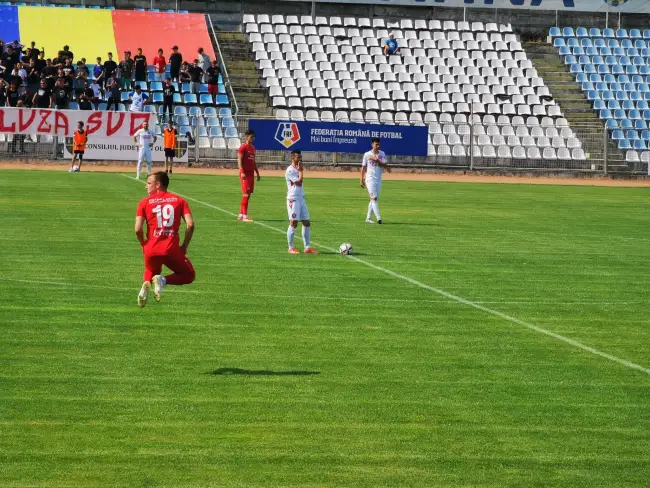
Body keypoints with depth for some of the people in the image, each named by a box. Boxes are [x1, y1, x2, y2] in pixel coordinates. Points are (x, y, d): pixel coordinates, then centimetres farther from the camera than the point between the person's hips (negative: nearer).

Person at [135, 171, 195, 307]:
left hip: (151, 250, 1)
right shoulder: (179, 200, 8)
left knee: (151, 271, 34)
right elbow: (190, 224, -4)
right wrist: (184, 246, 7)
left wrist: (144, 245, 13)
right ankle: (163, 280, -9)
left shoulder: (144, 202, 5)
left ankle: (147, 282, -4)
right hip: (172, 250, -1)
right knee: (189, 275, 21)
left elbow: (138, 229, -4)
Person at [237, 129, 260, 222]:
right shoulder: (243, 147, -9)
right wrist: (242, 172, -25)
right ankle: (244, 216, -10)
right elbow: (239, 160, -16)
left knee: (248, 195, 10)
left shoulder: (253, 148, 17)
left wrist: (257, 173, 20)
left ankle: (240, 215, 16)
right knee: (246, 194, -11)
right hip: (245, 174, -9)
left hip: (251, 173, 9)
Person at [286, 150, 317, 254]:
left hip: (301, 198, 9)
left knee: (306, 222, 6)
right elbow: (299, 182, -19)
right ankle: (291, 248, 2)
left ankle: (307, 247, 9)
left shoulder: (297, 169, 15)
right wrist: (300, 170, -12)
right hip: (293, 199, -9)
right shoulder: (290, 170, -12)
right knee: (293, 223, -6)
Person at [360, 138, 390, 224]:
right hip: (370, 179, -4)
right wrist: (362, 180, 3)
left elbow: (385, 165, -7)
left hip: (378, 180, 4)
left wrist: (376, 160, -19)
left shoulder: (382, 154, 4)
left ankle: (368, 218, 18)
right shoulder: (367, 154, -2)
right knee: (374, 198, -13)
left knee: (373, 199, 9)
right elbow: (363, 167, 4)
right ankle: (378, 217, -21)